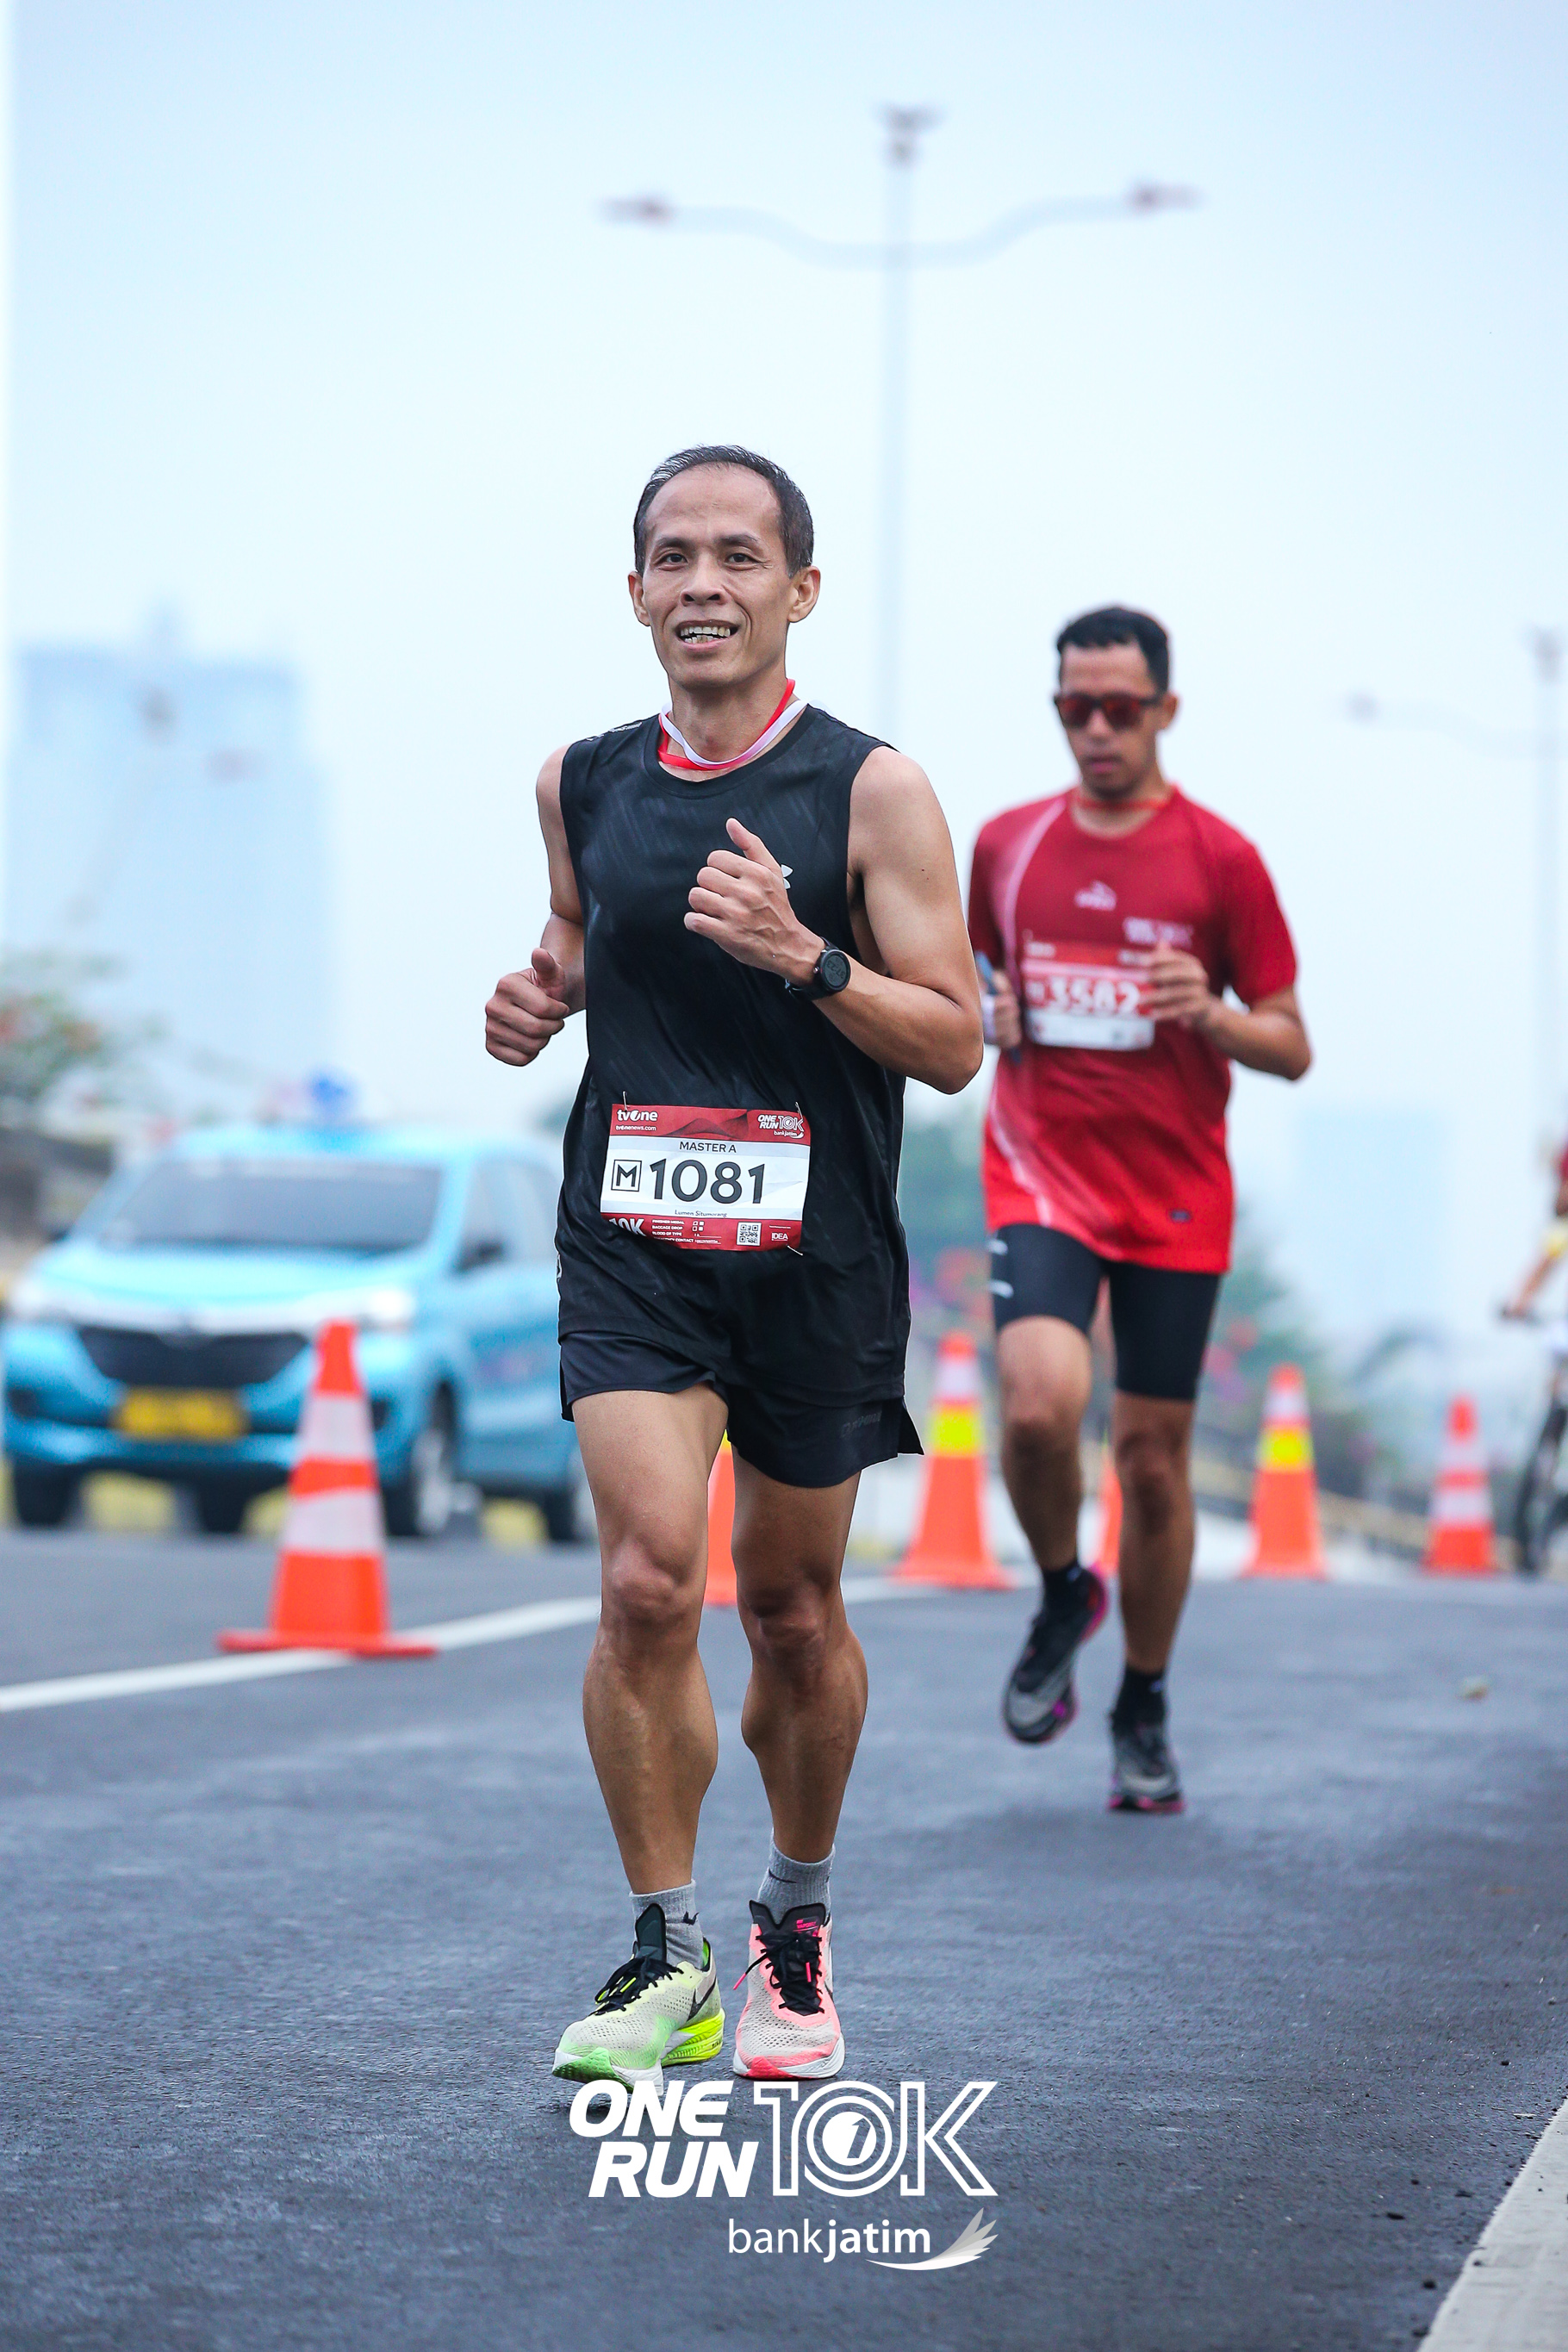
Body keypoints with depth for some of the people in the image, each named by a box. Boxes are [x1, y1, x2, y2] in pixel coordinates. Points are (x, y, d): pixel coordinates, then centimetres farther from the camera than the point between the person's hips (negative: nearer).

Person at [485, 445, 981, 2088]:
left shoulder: (870, 792, -6)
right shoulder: (582, 782, 5)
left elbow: (953, 1045, -7)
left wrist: (801, 955, -22)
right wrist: (543, 991, 3)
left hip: (816, 1256, -1)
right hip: (630, 1238, 1)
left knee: (791, 1610, 11)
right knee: (648, 1580, -16)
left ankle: (798, 1919, 35)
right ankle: (665, 1958, -4)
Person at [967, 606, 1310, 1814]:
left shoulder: (1221, 860, -2)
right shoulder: (1007, 845, 6)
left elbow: (1291, 1048, 1)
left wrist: (1210, 1013, -19)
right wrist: (987, 1019, 0)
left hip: (1177, 1200, -1)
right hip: (1041, 1174, 1)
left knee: (1156, 1457, 3)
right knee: (1040, 1404, -23)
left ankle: (1144, 1711, 22)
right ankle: (1064, 1595, 7)